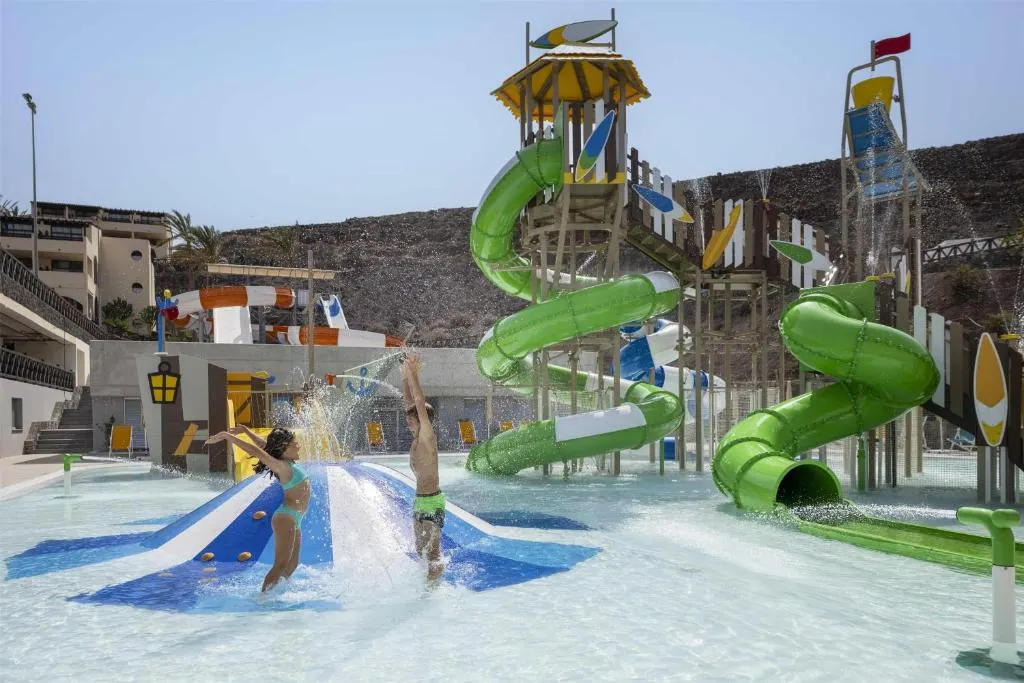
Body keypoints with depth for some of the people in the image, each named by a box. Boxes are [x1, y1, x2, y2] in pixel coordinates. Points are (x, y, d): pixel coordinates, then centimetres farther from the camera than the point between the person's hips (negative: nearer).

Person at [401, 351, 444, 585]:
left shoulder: (427, 437, -14)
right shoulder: (417, 437, 8)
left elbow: (420, 403, -24)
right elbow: (409, 401, 11)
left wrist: (414, 374, -23)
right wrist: (405, 375, 6)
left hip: (431, 501, -9)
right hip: (420, 500, 9)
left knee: (432, 553, -5)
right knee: (421, 552, 15)